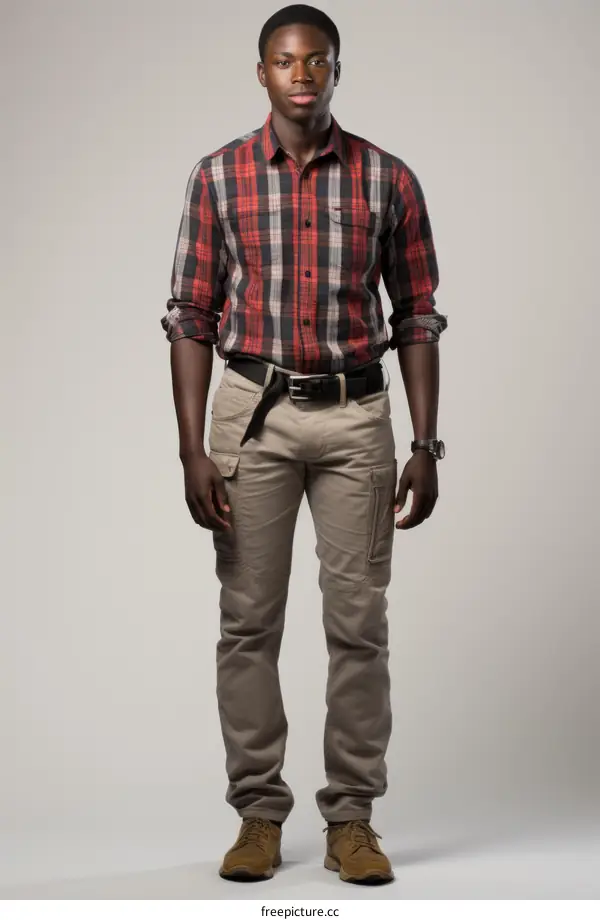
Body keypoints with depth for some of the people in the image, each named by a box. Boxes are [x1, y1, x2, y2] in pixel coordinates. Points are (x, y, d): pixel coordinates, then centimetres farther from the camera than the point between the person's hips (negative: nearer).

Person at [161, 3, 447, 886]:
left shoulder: (388, 179, 2)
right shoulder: (219, 176, 1)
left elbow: (417, 317, 5)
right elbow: (191, 317, 1)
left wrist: (426, 446, -2)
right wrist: (192, 450, -7)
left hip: (356, 415, 0)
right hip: (255, 409, 0)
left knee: (359, 623, 1)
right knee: (249, 622, 3)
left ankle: (352, 818, 13)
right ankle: (258, 813, 15)